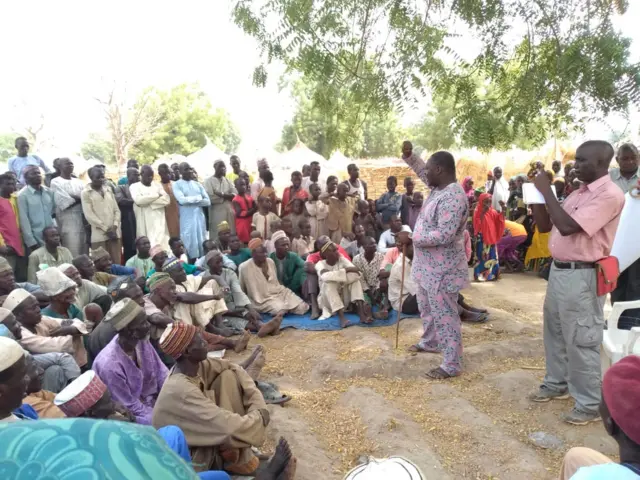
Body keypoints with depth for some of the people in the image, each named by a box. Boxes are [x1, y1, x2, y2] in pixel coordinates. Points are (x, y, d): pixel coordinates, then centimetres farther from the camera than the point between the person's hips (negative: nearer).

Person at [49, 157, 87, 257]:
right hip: (68, 223, -6)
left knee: (84, 253, 6)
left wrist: (72, 197, -7)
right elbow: (64, 202, -10)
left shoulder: (78, 182, 19)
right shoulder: (56, 182, 1)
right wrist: (79, 198, 0)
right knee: (72, 254, -10)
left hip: (83, 221, 6)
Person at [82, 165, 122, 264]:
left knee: (117, 262, 3)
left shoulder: (109, 190, 15)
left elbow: (116, 210, 12)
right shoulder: (86, 193, 1)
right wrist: (106, 229, -11)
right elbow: (89, 215, -7)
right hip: (99, 234, -4)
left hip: (115, 232, 4)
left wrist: (114, 226, -4)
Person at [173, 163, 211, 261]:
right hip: (187, 218, -4)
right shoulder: (177, 185, 0)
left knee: (201, 242, 5)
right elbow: (182, 200, -16)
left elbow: (208, 201, 3)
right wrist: (198, 198, -6)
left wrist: (190, 200, -9)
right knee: (190, 243, -2)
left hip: (200, 217, 4)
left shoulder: (197, 184, 12)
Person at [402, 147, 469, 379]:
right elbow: (423, 172, 23)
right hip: (428, 264, 11)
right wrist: (409, 156, 7)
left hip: (442, 268, -10)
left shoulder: (453, 197, -27)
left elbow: (444, 235, -32)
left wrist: (413, 238, -21)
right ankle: (430, 342, 47)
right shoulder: (439, 188, 4)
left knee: (444, 315, 0)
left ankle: (452, 364, 11)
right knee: (426, 308, 26)